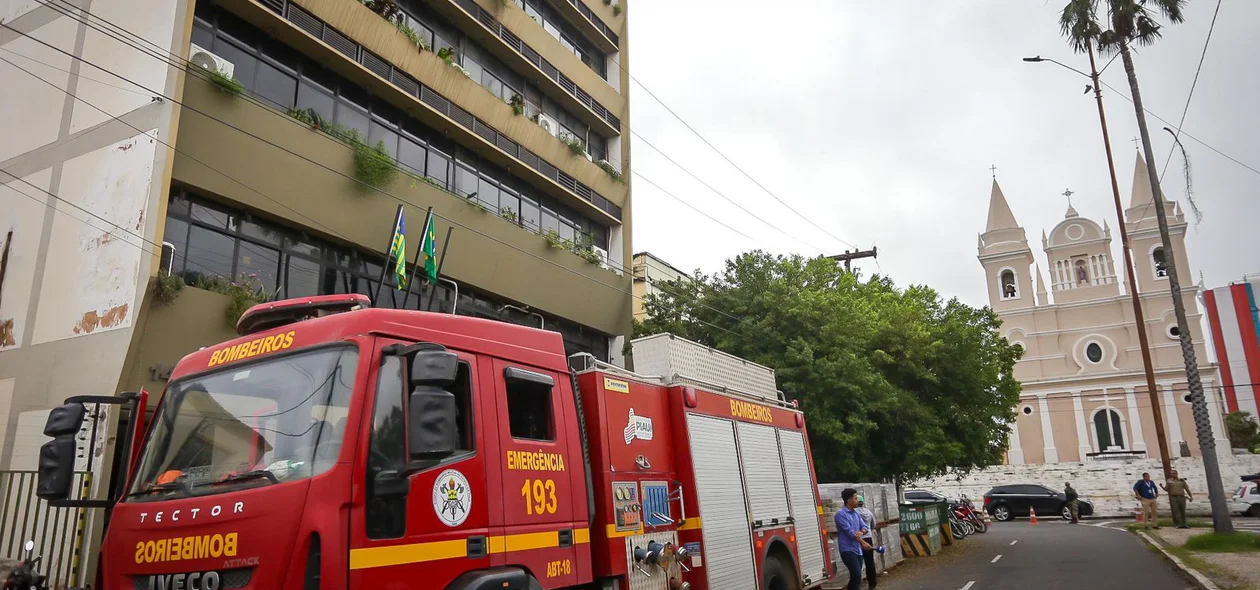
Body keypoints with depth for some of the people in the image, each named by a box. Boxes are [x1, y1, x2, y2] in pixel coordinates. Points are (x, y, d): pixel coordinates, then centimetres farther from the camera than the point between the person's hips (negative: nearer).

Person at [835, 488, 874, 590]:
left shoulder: (856, 513, 14)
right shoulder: (840, 514, -12)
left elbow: (864, 526, 11)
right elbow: (849, 531, -17)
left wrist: (861, 532, -14)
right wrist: (863, 542, -15)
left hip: (858, 549, 8)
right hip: (848, 550, -8)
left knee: (856, 576, 10)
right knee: (857, 574, -17)